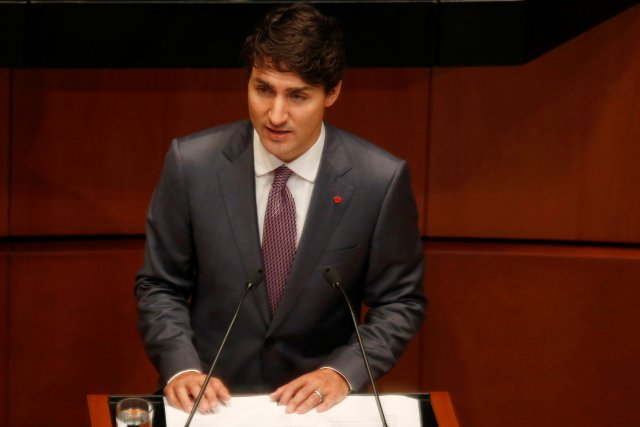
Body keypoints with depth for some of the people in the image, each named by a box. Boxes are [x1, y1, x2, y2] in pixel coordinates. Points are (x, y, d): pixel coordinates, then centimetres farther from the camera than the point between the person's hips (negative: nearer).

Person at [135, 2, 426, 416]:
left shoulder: (381, 180, -8)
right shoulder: (192, 164, -5)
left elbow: (400, 302, 3)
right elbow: (159, 286, 4)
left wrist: (343, 371, -12)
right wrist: (181, 367, -12)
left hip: (317, 397, 1)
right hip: (213, 395, 0)